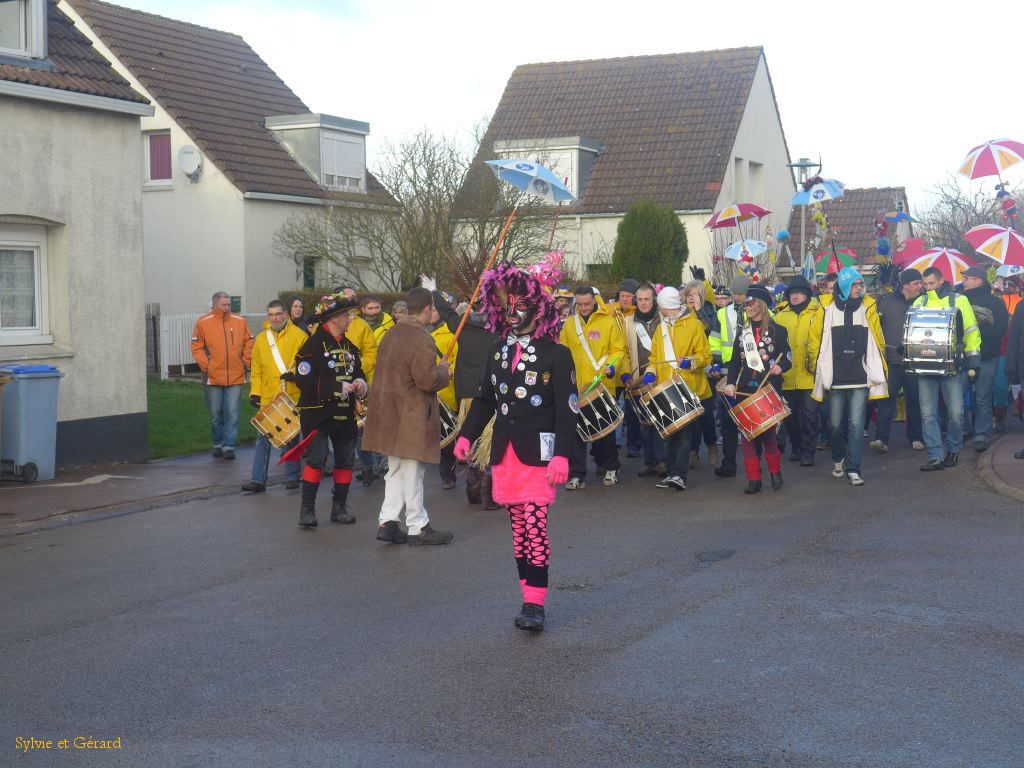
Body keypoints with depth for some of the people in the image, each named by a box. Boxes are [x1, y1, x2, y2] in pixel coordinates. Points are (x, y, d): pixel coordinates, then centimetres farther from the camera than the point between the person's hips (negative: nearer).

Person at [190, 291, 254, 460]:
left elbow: (249, 344, 11)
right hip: (213, 377, -1)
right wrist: (205, 365, -8)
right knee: (216, 414, 10)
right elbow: (197, 347, -1)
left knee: (232, 414, -4)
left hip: (236, 377, 1)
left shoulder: (240, 322, 3)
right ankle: (218, 444, 24)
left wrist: (246, 363, 3)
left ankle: (229, 446, 0)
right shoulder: (203, 323, -3)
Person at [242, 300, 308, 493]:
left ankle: (293, 476, 19)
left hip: (293, 397, -2)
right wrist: (255, 392, 4)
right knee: (263, 438, 0)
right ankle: (258, 479, 2)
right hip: (268, 398, 3)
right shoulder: (261, 339, 9)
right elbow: (257, 370, 10)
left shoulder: (299, 336, -1)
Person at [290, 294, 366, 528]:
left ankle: (339, 508, 21)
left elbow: (358, 373, 23)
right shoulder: (313, 345, -12)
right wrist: (339, 388, -21)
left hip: (344, 413, 7)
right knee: (316, 458, -12)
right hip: (317, 412, -7)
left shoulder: (349, 346, 14)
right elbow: (305, 381, -21)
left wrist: (360, 384, -2)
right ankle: (307, 510, -4)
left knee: (346, 459, 9)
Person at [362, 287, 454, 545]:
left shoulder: (391, 334, 10)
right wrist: (443, 371, -2)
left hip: (389, 413, 8)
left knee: (395, 470, 17)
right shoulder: (422, 340, -18)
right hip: (412, 416, -8)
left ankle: (387, 521, 15)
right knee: (413, 473, 1)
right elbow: (428, 380, -22)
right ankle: (418, 528, 10)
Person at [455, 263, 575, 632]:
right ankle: (529, 596, 15)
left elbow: (567, 409, -9)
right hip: (504, 453, 6)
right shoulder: (498, 350, 13)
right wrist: (466, 434, 8)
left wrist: (562, 455, -17)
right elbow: (485, 399, 19)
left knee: (535, 525, -11)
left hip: (538, 453, -6)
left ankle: (535, 604, -7)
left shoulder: (556, 354, -5)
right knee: (519, 527, 8)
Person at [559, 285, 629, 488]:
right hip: (576, 387, 2)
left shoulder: (608, 322, 0)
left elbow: (619, 349, -1)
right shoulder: (569, 324, 9)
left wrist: (611, 366, -19)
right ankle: (576, 475, 3)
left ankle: (611, 467, 27)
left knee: (605, 429, 9)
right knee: (576, 431, -1)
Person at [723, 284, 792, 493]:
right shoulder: (742, 333, 15)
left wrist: (780, 367, -22)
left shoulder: (778, 331, 2)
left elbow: (787, 358, 0)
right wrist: (730, 383, 0)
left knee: (767, 433, -3)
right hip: (746, 390, 4)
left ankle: (775, 471, 20)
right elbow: (735, 362, 14)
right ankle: (754, 479, 5)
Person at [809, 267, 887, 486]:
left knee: (856, 424, -8)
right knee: (836, 424, 11)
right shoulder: (828, 310, 0)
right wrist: (822, 365, 11)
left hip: (861, 378, -1)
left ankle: (853, 469, -4)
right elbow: (814, 340, 9)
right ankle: (838, 459, 35)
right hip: (835, 378, 1)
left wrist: (875, 367, 9)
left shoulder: (868, 308, 2)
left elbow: (878, 342, 9)